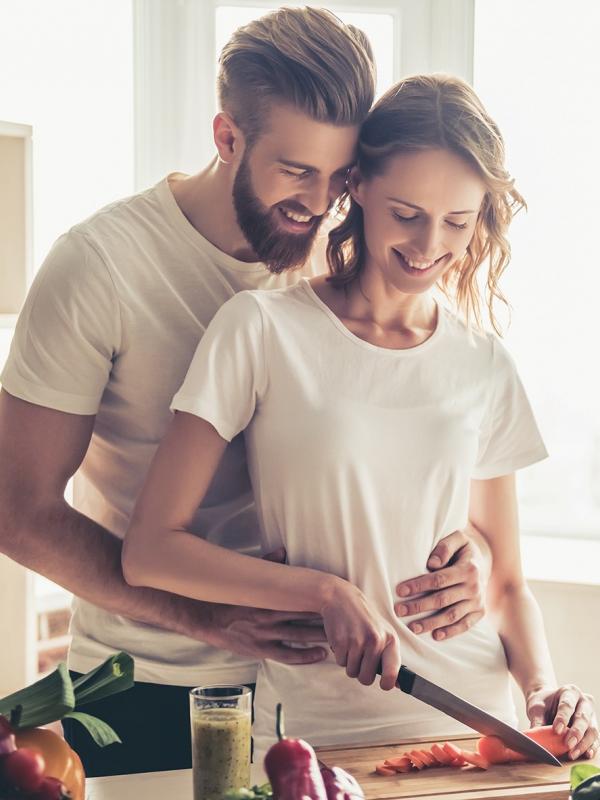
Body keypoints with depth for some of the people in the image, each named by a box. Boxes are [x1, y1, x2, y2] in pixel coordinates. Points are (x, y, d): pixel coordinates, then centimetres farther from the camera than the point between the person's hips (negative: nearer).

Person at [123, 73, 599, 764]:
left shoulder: (485, 367, 8)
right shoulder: (262, 331, -4)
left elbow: (505, 579, 14)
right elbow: (149, 550, -6)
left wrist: (544, 688, -4)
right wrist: (327, 592, -15)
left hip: (473, 728, 3)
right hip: (313, 729, -3)